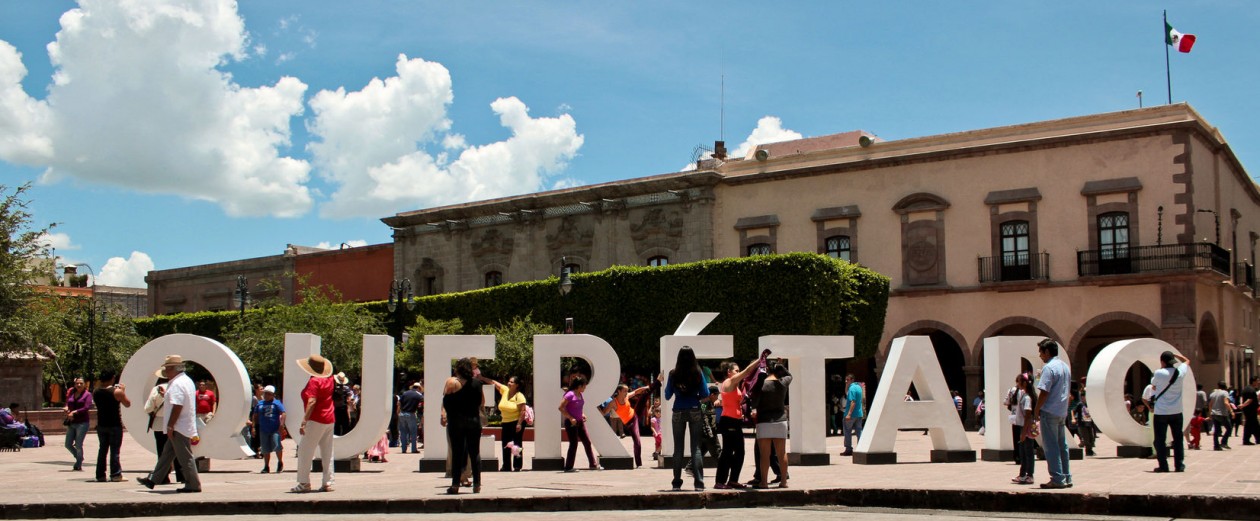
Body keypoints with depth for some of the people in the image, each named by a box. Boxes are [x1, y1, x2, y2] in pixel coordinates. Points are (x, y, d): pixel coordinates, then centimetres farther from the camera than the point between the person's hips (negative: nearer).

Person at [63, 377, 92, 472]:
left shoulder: (87, 394, -3)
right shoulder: (71, 394, 11)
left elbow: (87, 408, -13)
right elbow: (67, 405, 11)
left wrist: (74, 412, -19)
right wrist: (66, 408, -12)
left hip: (82, 422, -6)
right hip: (71, 423, 6)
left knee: (78, 445, -5)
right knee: (68, 444, 8)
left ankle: (78, 465, 9)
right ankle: (79, 459, 31)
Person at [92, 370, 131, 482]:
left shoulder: (95, 392, 1)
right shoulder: (117, 391, -13)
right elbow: (127, 404, -3)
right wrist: (123, 391, 8)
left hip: (101, 425, 5)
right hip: (115, 425, -5)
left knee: (102, 449, 13)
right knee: (114, 450, -1)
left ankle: (100, 475, 14)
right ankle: (115, 474, -3)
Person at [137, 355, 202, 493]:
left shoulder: (177, 384, -19)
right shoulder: (187, 380, 15)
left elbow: (177, 406, -25)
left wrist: (170, 426, -20)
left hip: (179, 428, -11)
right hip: (183, 427, 11)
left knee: (185, 457, -4)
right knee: (166, 454, 16)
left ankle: (193, 485, 0)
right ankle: (152, 479, 24)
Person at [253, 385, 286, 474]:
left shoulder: (277, 403, 0)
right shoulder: (260, 404, 13)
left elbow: (283, 414, -7)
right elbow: (255, 416, 19)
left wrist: (281, 425, -16)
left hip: (275, 430, -4)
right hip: (263, 430, 4)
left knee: (277, 446, -10)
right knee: (265, 449, 6)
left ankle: (280, 463, 14)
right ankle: (266, 467, 14)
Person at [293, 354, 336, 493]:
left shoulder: (314, 381, -13)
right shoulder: (329, 379, 8)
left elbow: (312, 402, -23)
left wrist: (304, 422, -25)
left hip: (316, 421, -8)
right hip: (330, 420, 8)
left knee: (305, 451, -2)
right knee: (327, 452, 8)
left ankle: (304, 483, -4)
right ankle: (328, 483, 7)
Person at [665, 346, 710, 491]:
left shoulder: (673, 374, -4)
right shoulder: (698, 373, -5)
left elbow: (668, 396, 1)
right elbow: (705, 395, -3)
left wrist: (664, 383, 17)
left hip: (678, 412, 1)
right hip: (695, 411, 0)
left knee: (678, 448, 8)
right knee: (696, 447, 3)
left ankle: (677, 483, 8)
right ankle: (699, 483, -2)